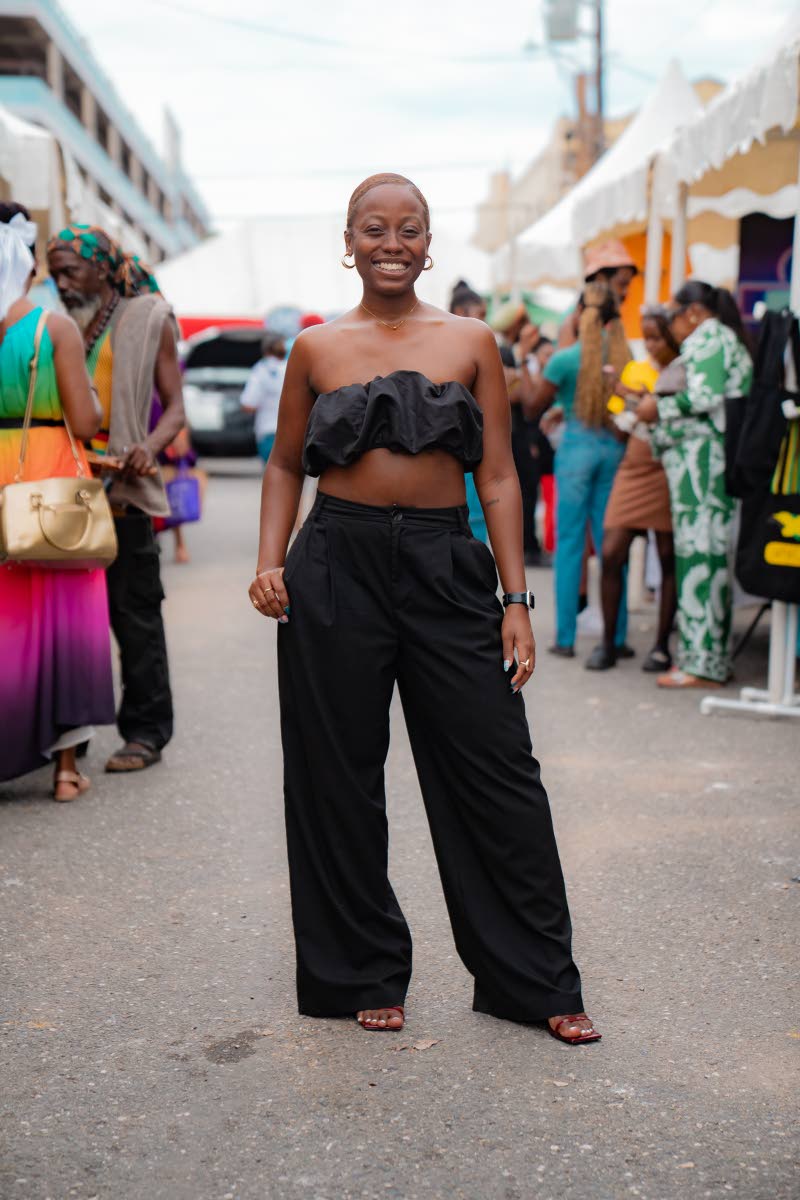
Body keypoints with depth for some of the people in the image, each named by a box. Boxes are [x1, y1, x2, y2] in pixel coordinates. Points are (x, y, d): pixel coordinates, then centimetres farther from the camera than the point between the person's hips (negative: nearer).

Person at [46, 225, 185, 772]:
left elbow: (174, 408, 2)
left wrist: (149, 449, -18)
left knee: (134, 611, -2)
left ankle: (146, 731, 6)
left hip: (122, 486, -4)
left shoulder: (148, 317, 5)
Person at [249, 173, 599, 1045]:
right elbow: (285, 464, 14)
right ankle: (365, 977, 24)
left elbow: (498, 477, 4)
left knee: (497, 771, 1)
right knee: (339, 779, 6)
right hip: (337, 568, 1)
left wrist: (515, 600, -2)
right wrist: (269, 562, -2)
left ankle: (538, 983, 16)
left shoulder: (470, 342, 6)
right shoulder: (317, 347, 7)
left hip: (445, 566, 0)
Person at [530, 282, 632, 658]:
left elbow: (535, 407, 0)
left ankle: (565, 637, 4)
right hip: (615, 449, 3)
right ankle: (616, 638, 10)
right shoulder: (627, 358, -1)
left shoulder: (565, 358, -8)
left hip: (576, 447, -2)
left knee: (570, 543, 4)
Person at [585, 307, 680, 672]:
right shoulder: (633, 370, 11)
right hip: (633, 469, 4)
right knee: (611, 553, -3)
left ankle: (662, 647, 10)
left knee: (669, 558, 2)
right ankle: (607, 643, 7)